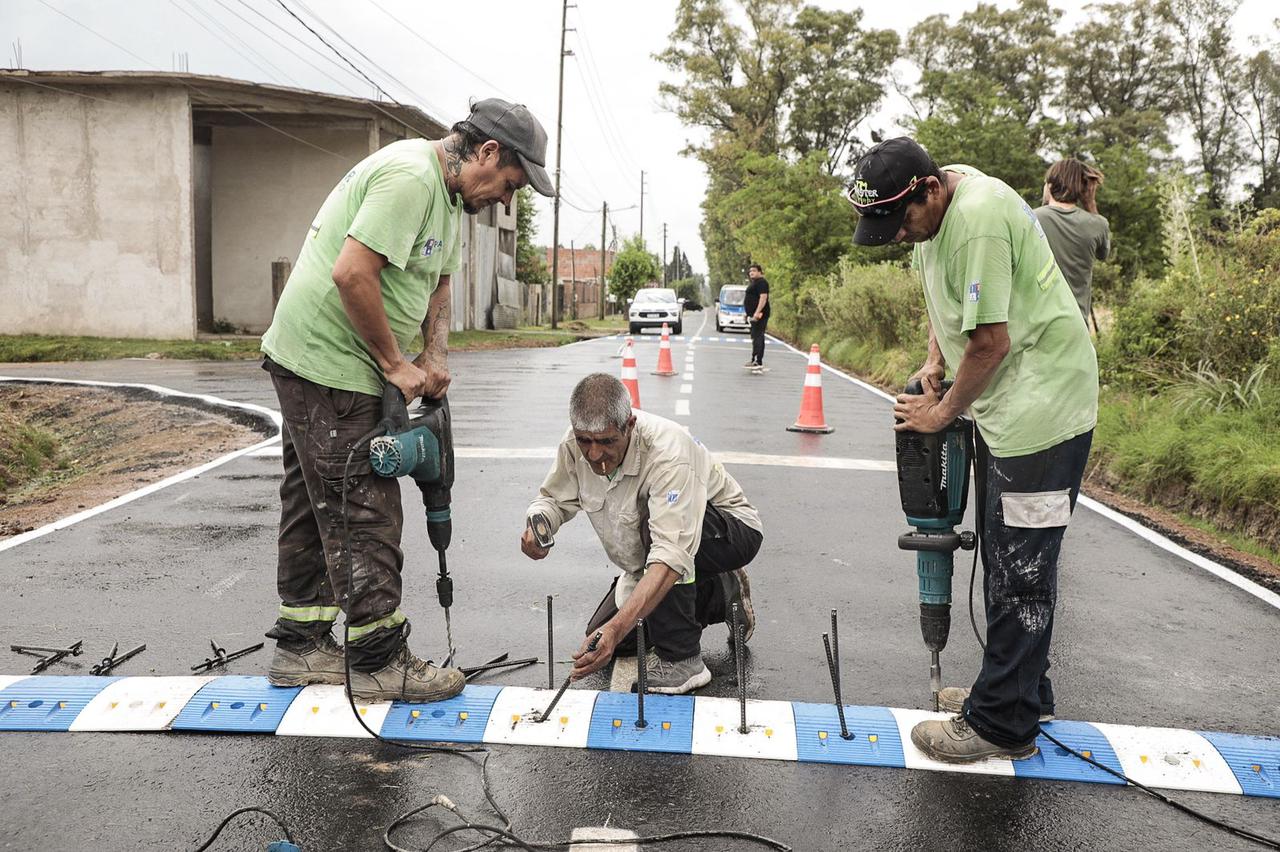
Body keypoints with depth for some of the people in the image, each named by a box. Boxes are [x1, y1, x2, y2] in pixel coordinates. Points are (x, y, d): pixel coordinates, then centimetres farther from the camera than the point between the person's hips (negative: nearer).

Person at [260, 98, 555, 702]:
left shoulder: (448, 192, 15)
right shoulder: (410, 175, -19)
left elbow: (438, 281, 21)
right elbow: (352, 274, -27)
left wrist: (436, 353, 4)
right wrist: (395, 363, -18)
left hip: (309, 362, 11)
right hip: (330, 364, -11)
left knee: (315, 508, 15)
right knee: (364, 515, -6)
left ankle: (300, 647, 26)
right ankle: (380, 662, 4)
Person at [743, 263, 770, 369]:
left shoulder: (761, 282, -12)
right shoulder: (754, 283, 21)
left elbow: (763, 297, -22)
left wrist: (757, 312, -29)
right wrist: (748, 313, 26)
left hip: (759, 314, -11)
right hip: (754, 314, 11)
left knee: (757, 337, -14)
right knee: (757, 337, 11)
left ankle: (757, 361, -17)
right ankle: (758, 361, 14)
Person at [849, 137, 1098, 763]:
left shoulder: (979, 219, -25)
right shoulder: (933, 203, 7)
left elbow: (992, 343, -24)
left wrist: (942, 412, -9)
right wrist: (935, 363, 11)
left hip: (1042, 402, -11)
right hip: (1002, 403, 11)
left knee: (1020, 570, -3)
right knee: (1002, 556, 18)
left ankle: (1002, 724, 8)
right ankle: (1024, 692, 33)